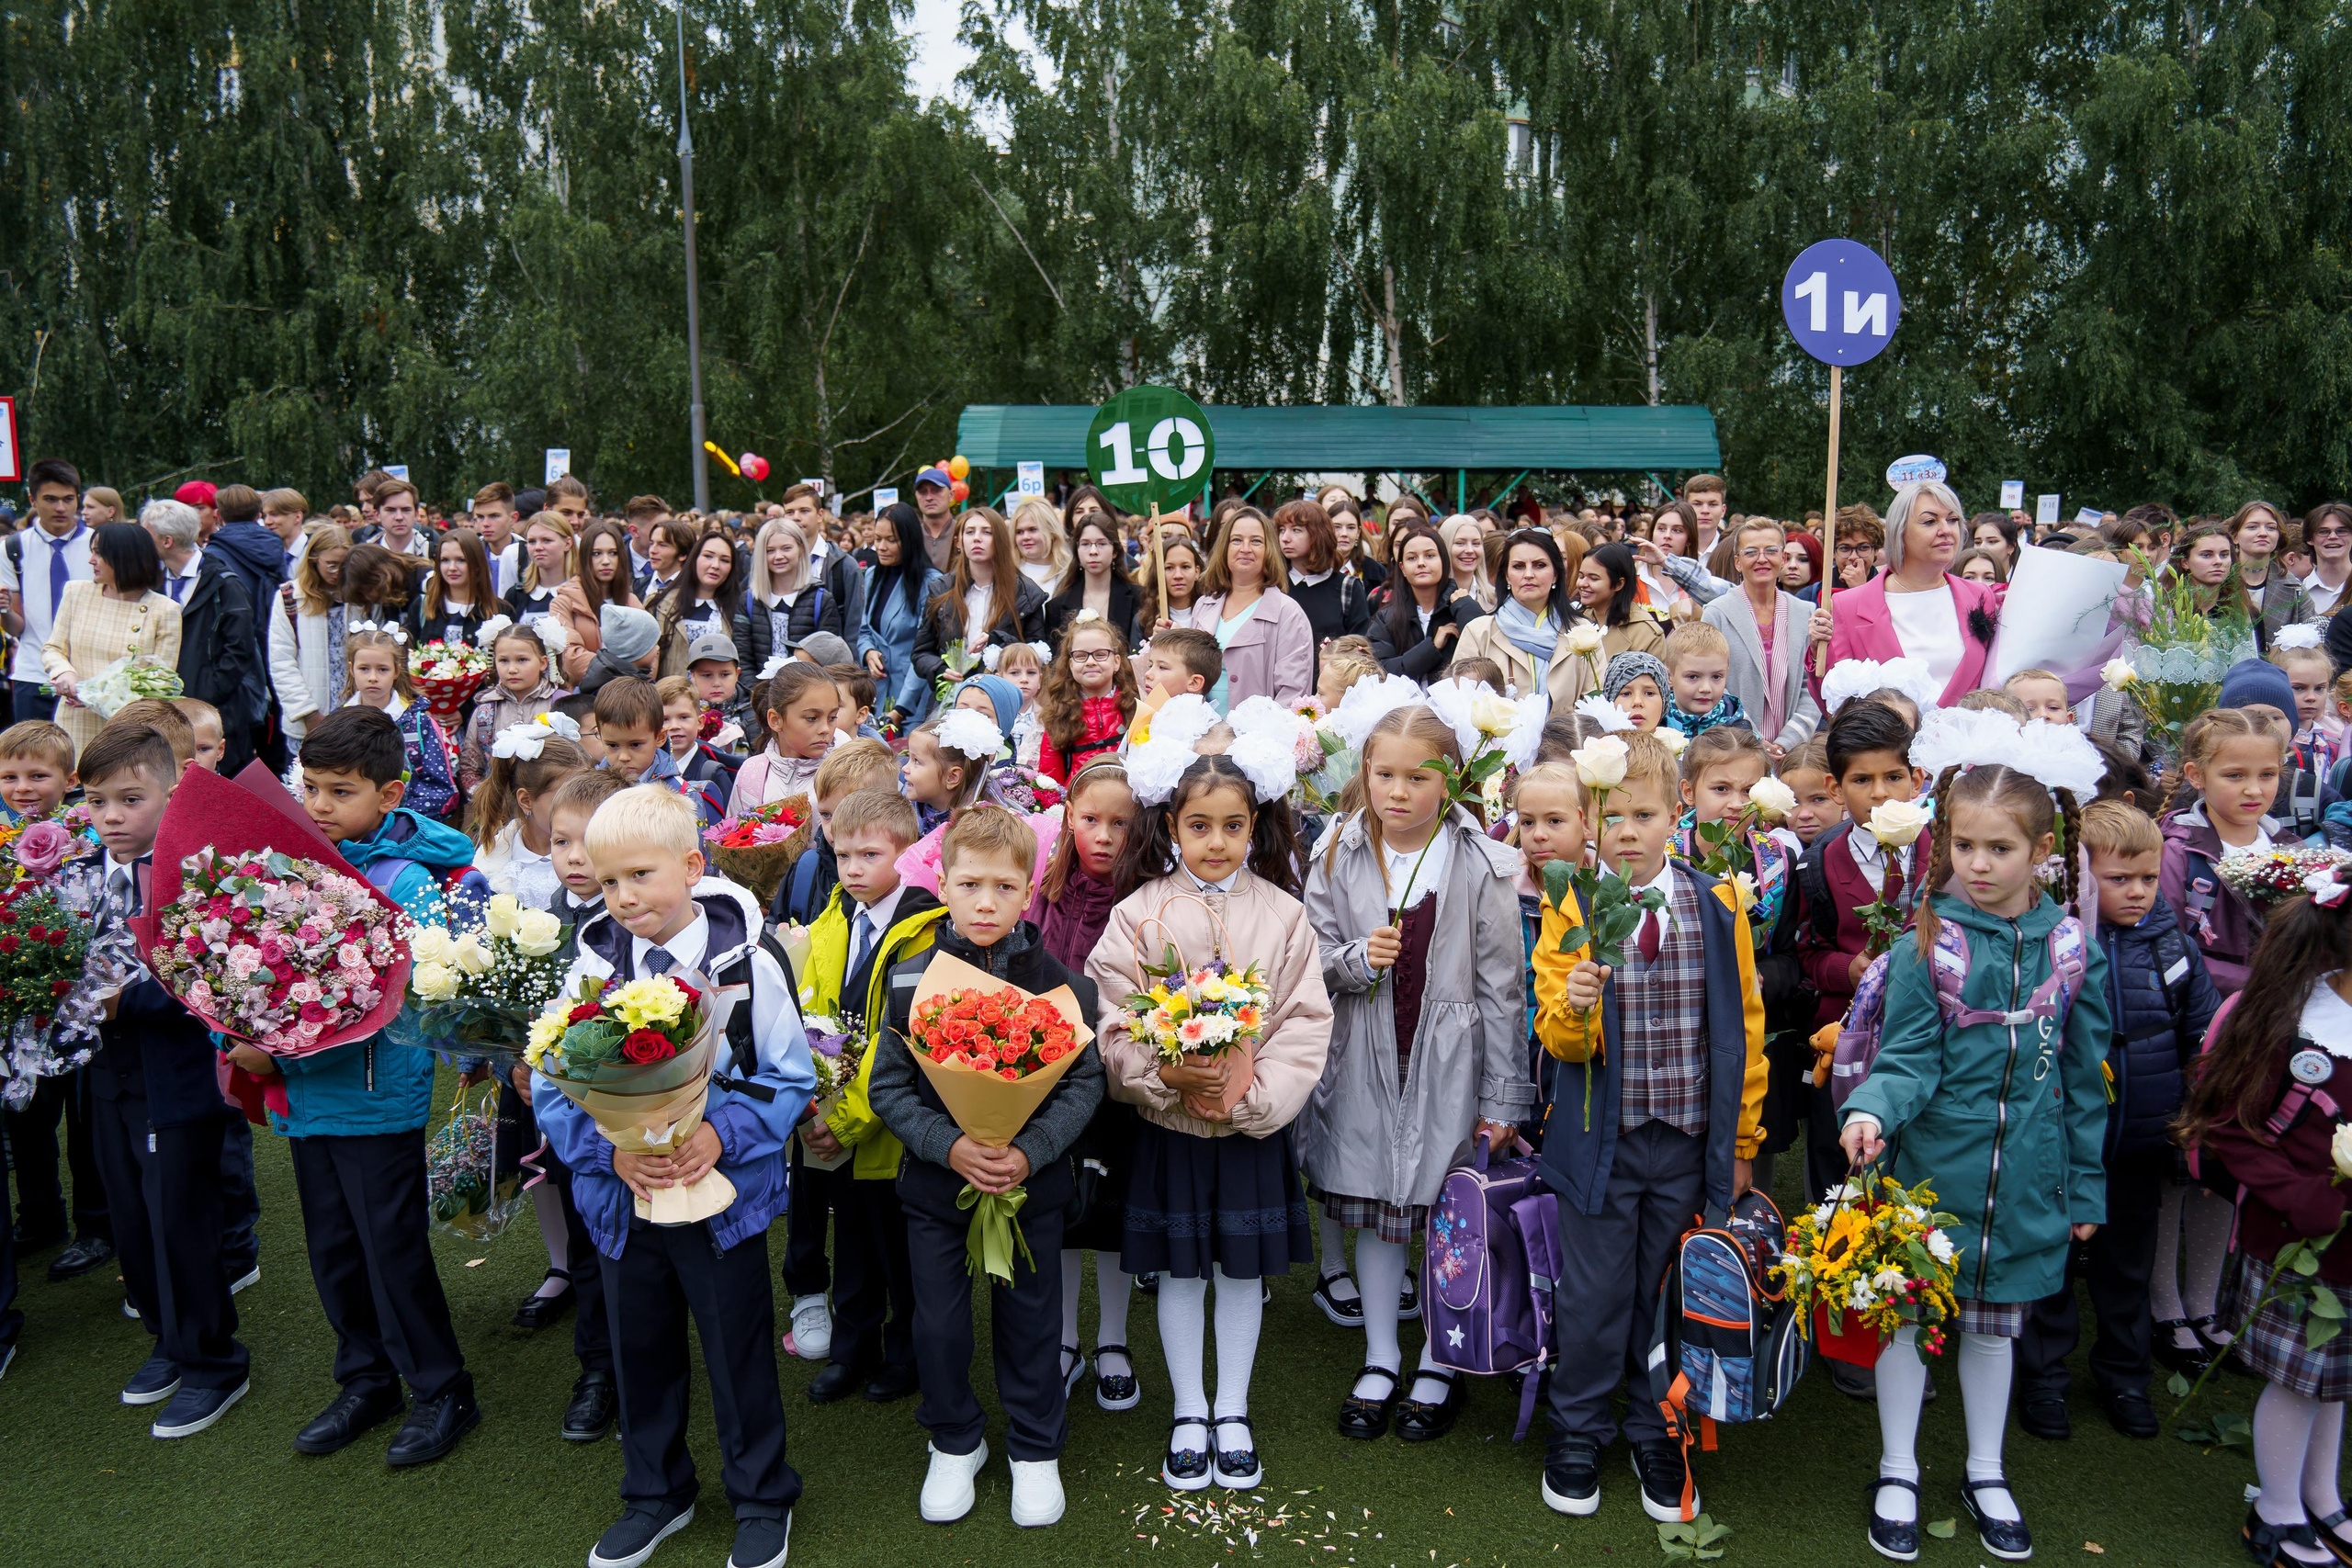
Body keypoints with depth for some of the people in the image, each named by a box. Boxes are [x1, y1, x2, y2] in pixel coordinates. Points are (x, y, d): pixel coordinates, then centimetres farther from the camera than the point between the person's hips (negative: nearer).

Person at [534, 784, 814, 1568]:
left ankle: (763, 1498, 33)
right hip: (619, 1199, 3)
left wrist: (721, 1135, -24)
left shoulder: (748, 960, -12)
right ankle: (655, 1494, 43)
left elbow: (789, 1079, -8)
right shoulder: (593, 962, -5)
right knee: (640, 1350, 19)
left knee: (738, 1350, 10)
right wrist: (611, 1149, -19)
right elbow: (553, 1087, -2)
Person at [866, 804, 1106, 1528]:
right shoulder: (912, 980, -8)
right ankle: (955, 1443, 38)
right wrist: (949, 1147, -20)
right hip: (935, 1179, 1)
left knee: (1030, 1319, 13)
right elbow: (888, 1087, -6)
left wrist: (1031, 1150, -20)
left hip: (1033, 1179, 0)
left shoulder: (1058, 982, -9)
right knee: (939, 1323, 12)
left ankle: (1036, 1450, 35)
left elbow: (1086, 1081, -6)